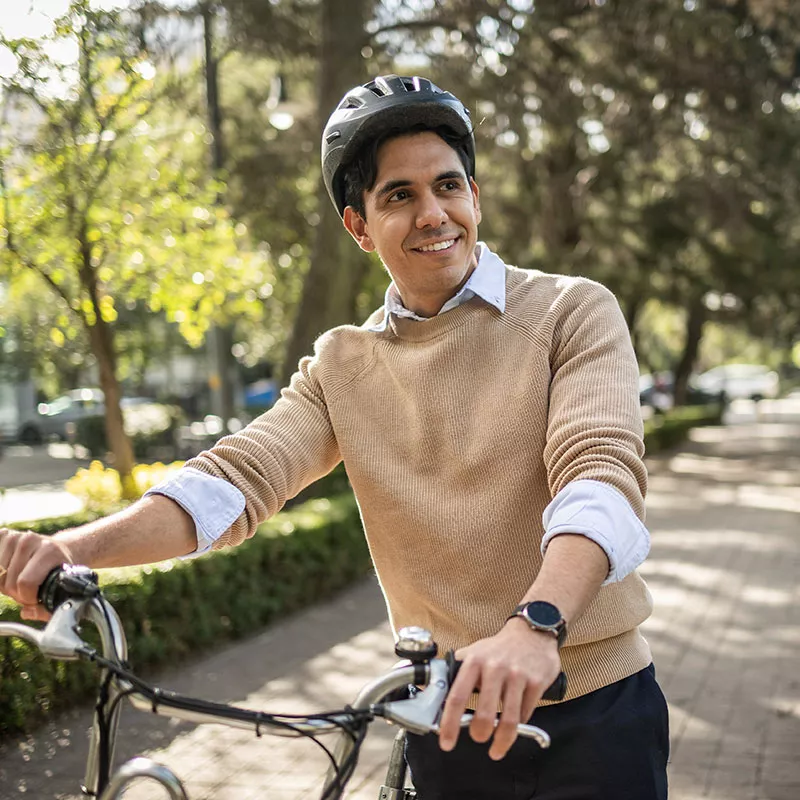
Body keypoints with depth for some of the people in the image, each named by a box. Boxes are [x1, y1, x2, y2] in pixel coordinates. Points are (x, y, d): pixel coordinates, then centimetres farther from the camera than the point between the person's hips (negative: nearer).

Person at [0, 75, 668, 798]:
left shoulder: (570, 312, -7)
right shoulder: (342, 367, 4)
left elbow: (602, 471, -22)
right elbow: (238, 475, -10)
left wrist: (536, 626, -41)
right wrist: (76, 546, -27)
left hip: (594, 715, -2)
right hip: (451, 718, 3)